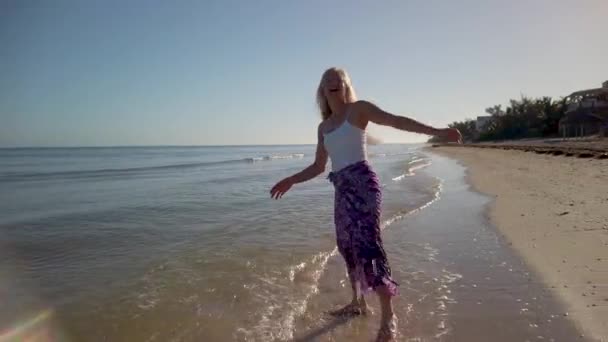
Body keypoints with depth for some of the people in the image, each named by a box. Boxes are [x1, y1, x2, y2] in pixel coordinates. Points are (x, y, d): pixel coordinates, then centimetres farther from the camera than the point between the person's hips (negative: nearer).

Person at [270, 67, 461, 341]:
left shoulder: (358, 109, 2)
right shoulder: (323, 127, 19)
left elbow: (396, 120, -8)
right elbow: (318, 166, 23)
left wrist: (436, 131, -16)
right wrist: (290, 181, 21)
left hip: (362, 182, -7)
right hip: (342, 189, 7)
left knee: (368, 243, -15)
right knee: (347, 246, 10)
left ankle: (388, 316, -9)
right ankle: (358, 303, 26)